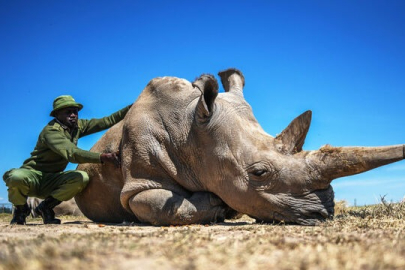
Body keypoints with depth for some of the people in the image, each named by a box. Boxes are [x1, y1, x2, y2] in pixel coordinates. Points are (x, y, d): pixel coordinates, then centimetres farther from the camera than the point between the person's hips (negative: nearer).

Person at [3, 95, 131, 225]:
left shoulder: (77, 125, 4)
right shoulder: (51, 131, -20)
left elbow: (106, 121, 4)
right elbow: (72, 154, -35)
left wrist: (131, 107, -5)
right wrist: (102, 157, -46)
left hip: (51, 181, 6)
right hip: (33, 175, -6)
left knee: (82, 178, -23)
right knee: (16, 177, -40)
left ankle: (46, 207, -1)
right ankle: (21, 209, -4)